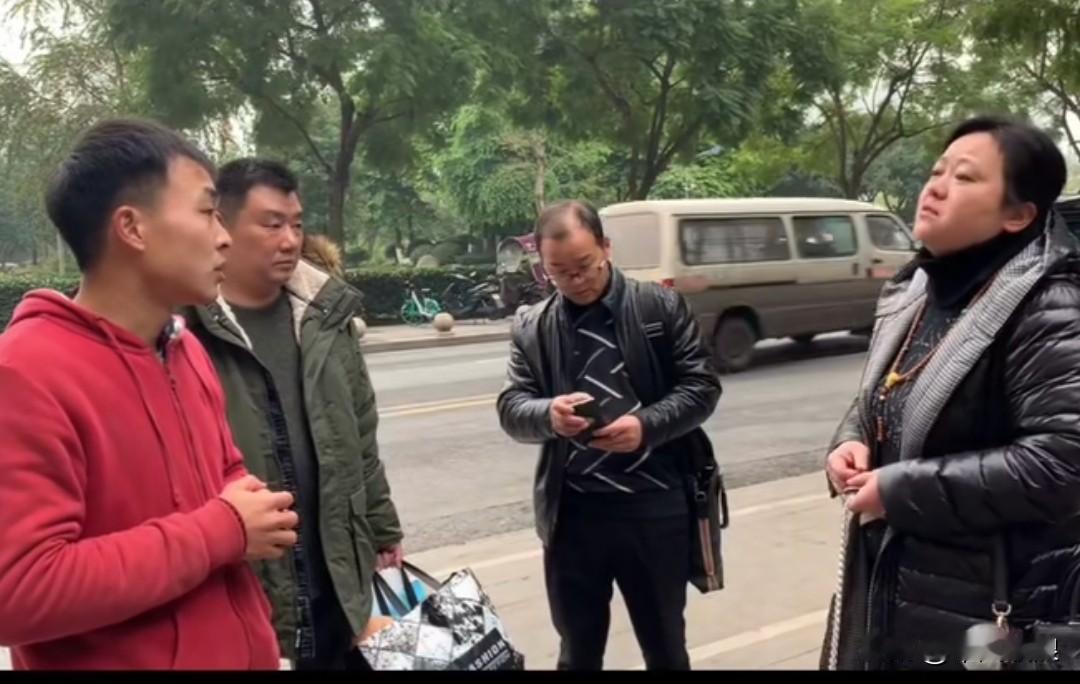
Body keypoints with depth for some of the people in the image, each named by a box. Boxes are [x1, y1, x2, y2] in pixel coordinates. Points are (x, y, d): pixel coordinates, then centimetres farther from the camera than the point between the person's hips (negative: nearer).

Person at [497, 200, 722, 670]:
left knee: (665, 648, 16)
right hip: (572, 512, 2)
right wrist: (548, 414, -21)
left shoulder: (660, 306, 0)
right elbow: (511, 409, 2)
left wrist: (647, 425, -19)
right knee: (578, 651, 17)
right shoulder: (531, 327, 5)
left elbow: (701, 386, -2)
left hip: (654, 505, -1)